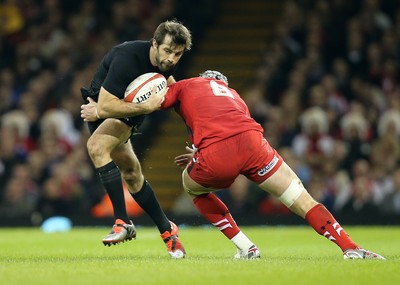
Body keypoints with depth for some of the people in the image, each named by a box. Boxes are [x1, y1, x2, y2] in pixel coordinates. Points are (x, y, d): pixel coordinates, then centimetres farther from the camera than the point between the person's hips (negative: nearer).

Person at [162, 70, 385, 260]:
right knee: (302, 200, 11)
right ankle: (351, 248, -1)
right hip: (252, 141, 2)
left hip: (215, 154, -2)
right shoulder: (234, 96, 38)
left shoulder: (186, 85, 29)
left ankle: (246, 249, 23)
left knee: (193, 187, 31)